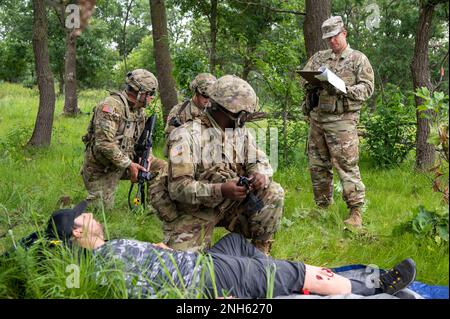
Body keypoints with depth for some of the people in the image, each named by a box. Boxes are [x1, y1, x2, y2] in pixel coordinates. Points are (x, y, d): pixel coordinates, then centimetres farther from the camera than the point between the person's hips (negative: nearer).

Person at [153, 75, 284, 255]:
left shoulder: (242, 133, 1)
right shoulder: (187, 135, -19)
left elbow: (260, 161, 5)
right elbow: (178, 187, -25)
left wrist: (261, 175, -22)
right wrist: (220, 190, -38)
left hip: (231, 205, 5)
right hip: (192, 213, -5)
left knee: (274, 193, -11)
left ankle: (260, 251, 4)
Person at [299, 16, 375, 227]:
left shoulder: (358, 59, 2)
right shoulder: (319, 57, 16)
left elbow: (367, 87, -4)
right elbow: (303, 78, 13)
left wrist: (344, 89, -20)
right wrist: (313, 82, -10)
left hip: (342, 120, -5)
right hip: (317, 117, 6)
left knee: (347, 166, -10)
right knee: (318, 165, 10)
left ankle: (356, 212, -7)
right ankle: (323, 206, 23)